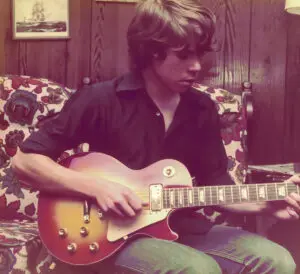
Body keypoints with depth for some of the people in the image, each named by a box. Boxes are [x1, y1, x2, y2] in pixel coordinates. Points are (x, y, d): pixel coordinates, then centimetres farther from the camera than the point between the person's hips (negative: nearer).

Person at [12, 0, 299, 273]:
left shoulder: (202, 109, 4)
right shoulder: (102, 100, -11)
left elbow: (214, 184, 10)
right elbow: (25, 159, -9)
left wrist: (266, 204, -8)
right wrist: (97, 187, -20)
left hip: (180, 226, 5)